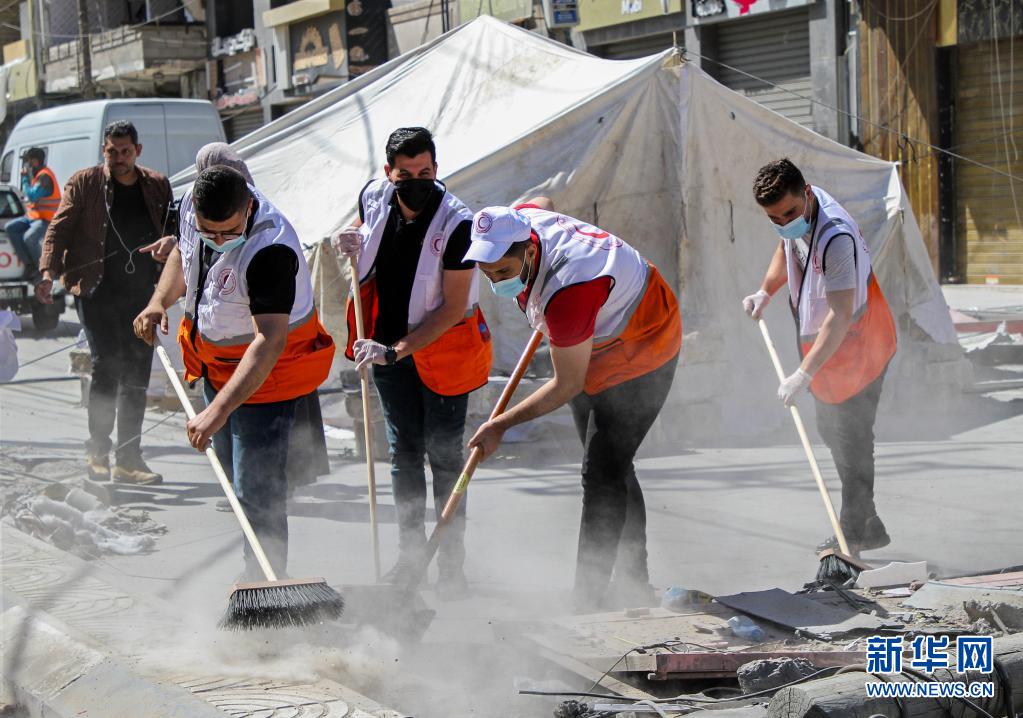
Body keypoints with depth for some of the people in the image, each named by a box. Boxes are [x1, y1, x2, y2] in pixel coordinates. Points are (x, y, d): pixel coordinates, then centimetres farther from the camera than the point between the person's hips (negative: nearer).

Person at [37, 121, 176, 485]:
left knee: (136, 377, 4)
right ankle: (98, 451, -1)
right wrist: (49, 271, -14)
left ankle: (128, 458, 9)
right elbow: (59, 228, -1)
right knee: (107, 367, -12)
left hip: (141, 294, 4)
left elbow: (171, 231, 22)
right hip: (97, 291, -3)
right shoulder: (84, 183, 4)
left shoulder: (157, 186, 12)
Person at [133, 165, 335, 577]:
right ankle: (256, 570, 38)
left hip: (265, 372, -8)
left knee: (257, 489, -11)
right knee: (234, 474, 21)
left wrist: (218, 412, -50)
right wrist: (159, 301, -5)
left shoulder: (271, 250, -37)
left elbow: (268, 342, -44)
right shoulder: (191, 207, -13)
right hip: (215, 363, 8)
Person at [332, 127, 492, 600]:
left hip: (441, 348, -5)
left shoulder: (457, 224, -25)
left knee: (444, 456, 0)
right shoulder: (374, 197, -9)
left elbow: (453, 308, -22)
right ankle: (410, 549, 26)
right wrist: (354, 245, -8)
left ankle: (452, 562, 10)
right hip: (388, 343, 5)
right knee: (402, 450, 14)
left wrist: (397, 350, -27)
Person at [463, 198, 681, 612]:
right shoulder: (519, 219, -18)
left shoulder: (568, 291, -42)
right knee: (610, 469, 16)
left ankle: (590, 601, -14)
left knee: (603, 473, -16)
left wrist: (501, 425, -24)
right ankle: (633, 584, 29)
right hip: (592, 345, 10)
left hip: (641, 352, -10)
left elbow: (569, 385, -30)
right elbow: (544, 203, 11)